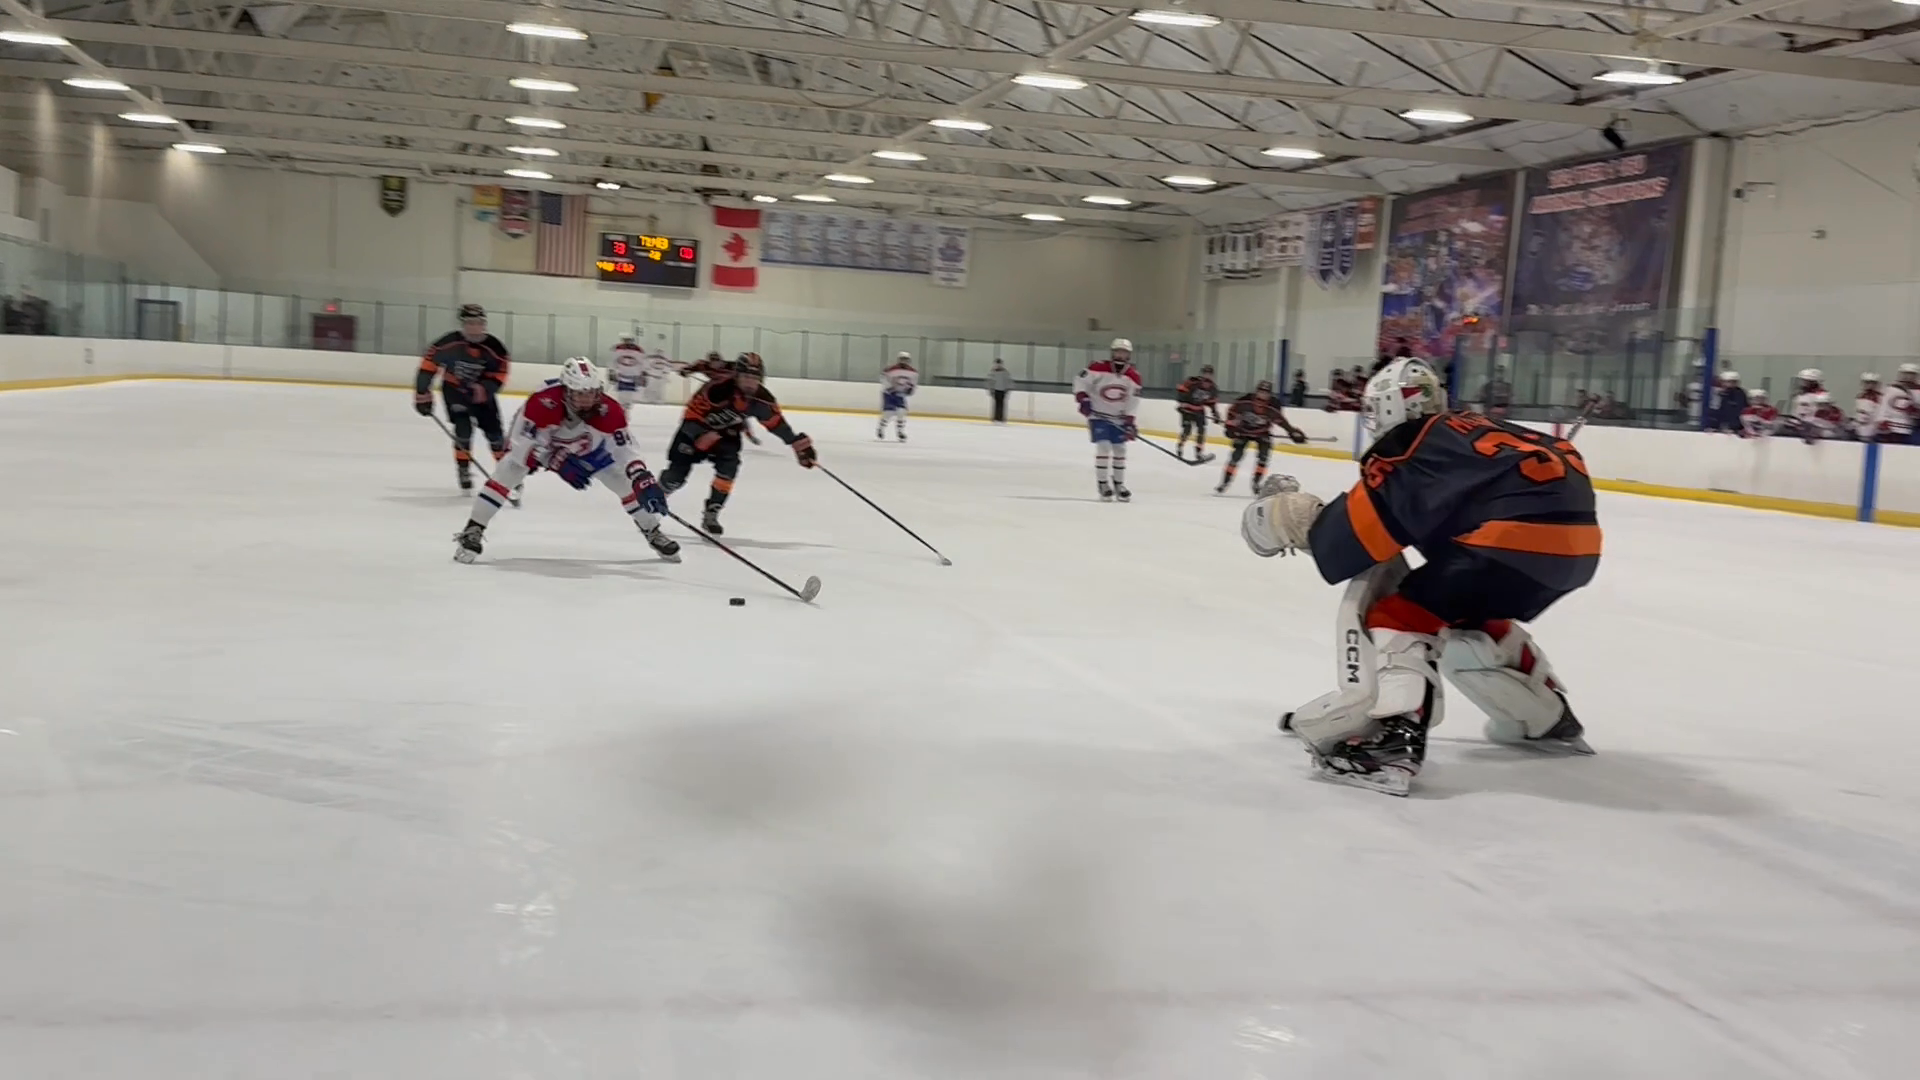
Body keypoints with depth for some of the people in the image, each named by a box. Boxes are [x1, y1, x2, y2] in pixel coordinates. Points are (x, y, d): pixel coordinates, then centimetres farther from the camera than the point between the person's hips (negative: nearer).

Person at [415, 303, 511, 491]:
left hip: (482, 392, 2)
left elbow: (499, 374, -12)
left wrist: (482, 389, -29)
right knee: (463, 428, -17)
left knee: (494, 431, 0)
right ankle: (464, 472, -2)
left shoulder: (494, 347, -19)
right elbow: (428, 365, -15)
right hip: (454, 389, -2)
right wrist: (423, 395, -13)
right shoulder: (449, 342, -24)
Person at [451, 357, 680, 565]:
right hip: (540, 444, -2)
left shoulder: (609, 411, -35)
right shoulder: (542, 402, -43)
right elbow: (521, 441, -37)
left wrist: (644, 480, -47)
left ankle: (653, 534, 17)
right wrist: (556, 462, -50)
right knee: (506, 473, -23)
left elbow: (624, 451, -31)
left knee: (628, 483, -6)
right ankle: (472, 531, -11)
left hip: (589, 449, 2)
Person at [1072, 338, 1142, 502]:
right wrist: (1083, 399, -25)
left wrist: (1130, 421, -6)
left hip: (1118, 418, 5)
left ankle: (1119, 484, 23)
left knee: (1120, 450, 8)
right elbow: (1080, 381, -13)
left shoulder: (1133, 376, -4)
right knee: (1103, 447, -15)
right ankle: (1104, 485, -6)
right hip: (1098, 415, -5)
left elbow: (1133, 401, -1)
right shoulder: (1098, 368, -17)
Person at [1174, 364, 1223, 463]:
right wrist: (1181, 403, -24)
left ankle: (1199, 453, 7)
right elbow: (1180, 389, -19)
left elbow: (1212, 402, 7)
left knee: (1201, 430, -1)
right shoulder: (1192, 382, -24)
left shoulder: (1212, 387, -3)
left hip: (1200, 410, 5)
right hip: (1187, 409, -5)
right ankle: (1179, 449, 10)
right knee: (1187, 429, -11)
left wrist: (1215, 414, 4)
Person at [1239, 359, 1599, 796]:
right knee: (1474, 622, 30)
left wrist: (1296, 520, 16)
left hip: (1519, 538, -8)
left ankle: (1395, 742, -18)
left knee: (1398, 615, 1)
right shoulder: (1475, 430, 28)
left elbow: (1352, 530, 1)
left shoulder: (1407, 447, 5)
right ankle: (1549, 720, 43)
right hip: (1577, 541, 8)